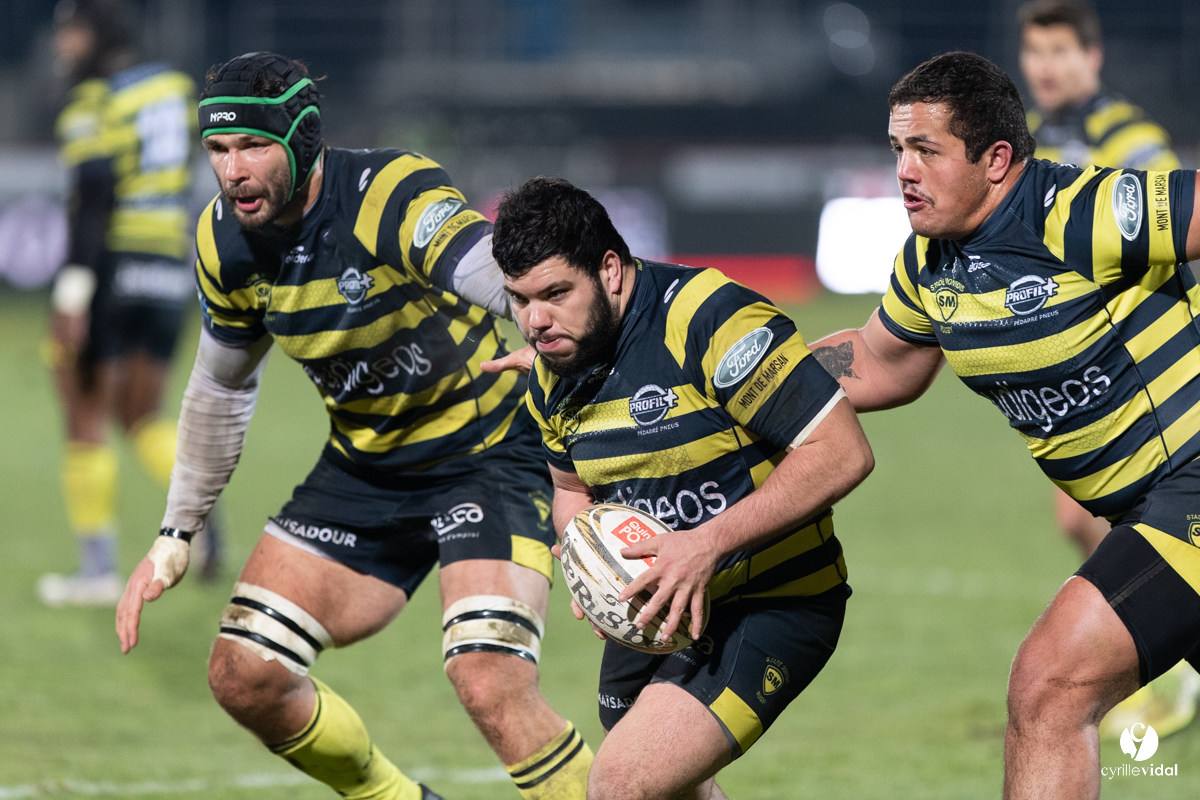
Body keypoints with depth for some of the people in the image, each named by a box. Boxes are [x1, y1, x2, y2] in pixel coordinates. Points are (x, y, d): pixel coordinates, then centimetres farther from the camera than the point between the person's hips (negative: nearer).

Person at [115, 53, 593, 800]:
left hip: (489, 450, -7)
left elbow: (520, 288, -43)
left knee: (490, 685, -27)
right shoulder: (225, 239, -5)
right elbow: (223, 385, 13)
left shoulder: (397, 196, -27)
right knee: (245, 676, 0)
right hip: (365, 462, 7)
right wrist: (177, 535, 15)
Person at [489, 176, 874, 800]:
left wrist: (709, 544, -28)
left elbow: (842, 453, -26)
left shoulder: (709, 318, -24)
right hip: (654, 610, 8)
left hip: (772, 603, -8)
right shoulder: (553, 374, 1)